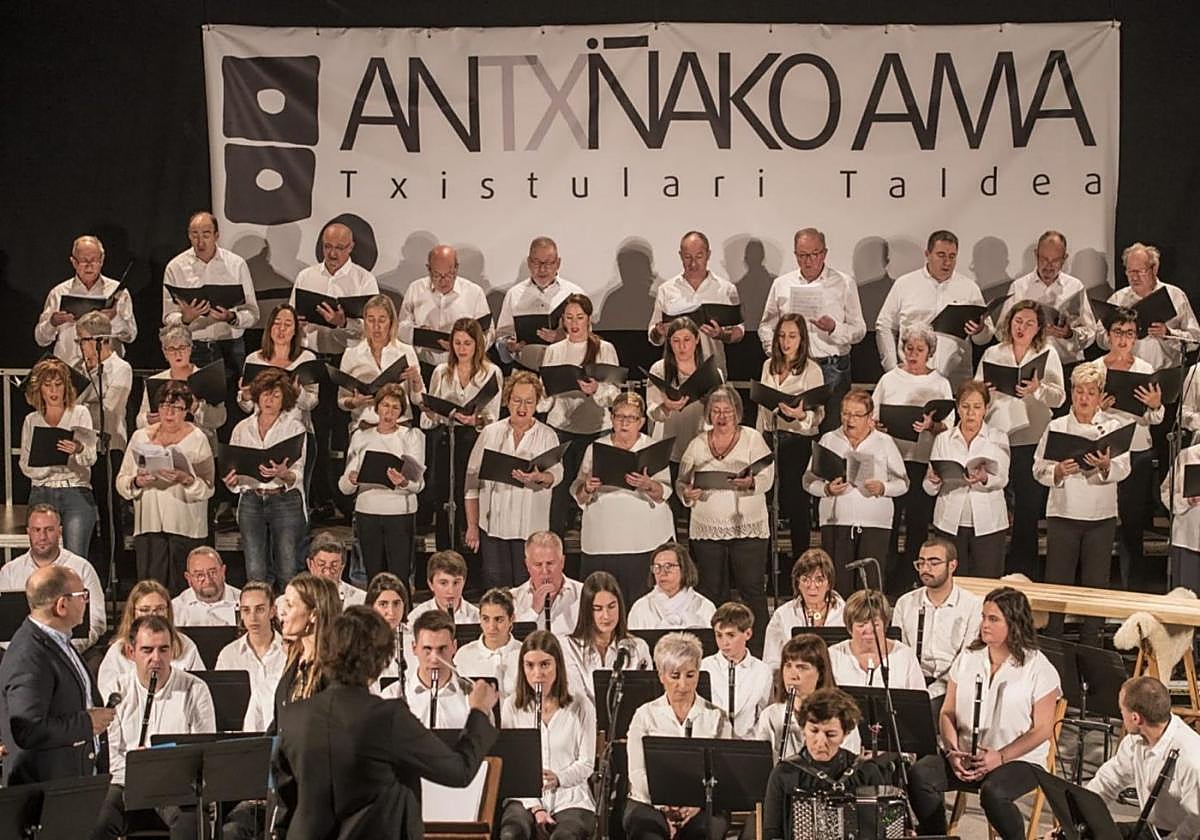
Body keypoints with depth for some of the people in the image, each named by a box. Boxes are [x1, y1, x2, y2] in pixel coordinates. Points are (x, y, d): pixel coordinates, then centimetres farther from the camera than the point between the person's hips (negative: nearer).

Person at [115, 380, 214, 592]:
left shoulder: (197, 439, 3)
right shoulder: (141, 437, 12)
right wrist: (136, 482, -10)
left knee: (181, 589, -6)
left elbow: (208, 488, -3)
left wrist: (186, 479, -21)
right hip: (148, 525, 2)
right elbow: (121, 482, 11)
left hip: (185, 526, -2)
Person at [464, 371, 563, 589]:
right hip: (492, 525, 1)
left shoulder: (547, 436, 5)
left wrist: (539, 477, -33)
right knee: (495, 586, 1)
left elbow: (557, 474, -8)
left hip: (530, 527, -1)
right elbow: (472, 480, 8)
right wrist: (472, 526, 3)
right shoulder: (490, 432, 8)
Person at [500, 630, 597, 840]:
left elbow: (586, 764, 3)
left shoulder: (580, 707, 5)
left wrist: (558, 778, -20)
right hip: (524, 798, 1)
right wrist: (535, 807, -10)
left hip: (571, 798, -1)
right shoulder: (512, 707, 8)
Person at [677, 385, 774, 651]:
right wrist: (688, 493, -11)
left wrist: (750, 482, -28)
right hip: (706, 528, 3)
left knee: (751, 588, -5)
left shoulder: (753, 439, 2)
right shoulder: (697, 444, 10)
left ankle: (759, 646, 0)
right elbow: (682, 482, 12)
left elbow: (768, 477, -7)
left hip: (747, 527, -3)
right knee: (710, 591, 4)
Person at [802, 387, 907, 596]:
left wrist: (883, 488, -13)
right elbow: (809, 480, 9)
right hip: (836, 522, 1)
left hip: (874, 524, -1)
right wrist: (827, 489, -12)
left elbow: (903, 482, 7)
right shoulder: (829, 440, 10)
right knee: (838, 583, -3)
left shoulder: (884, 442, 8)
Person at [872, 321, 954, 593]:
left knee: (917, 524, 2)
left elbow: (949, 428, 3)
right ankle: (886, 582, 5)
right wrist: (878, 425, -10)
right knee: (887, 522, -3)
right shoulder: (889, 379, 10)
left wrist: (932, 425, -17)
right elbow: (872, 417, 11)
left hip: (923, 460, 0)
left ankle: (907, 583, 11)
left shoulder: (940, 384, 7)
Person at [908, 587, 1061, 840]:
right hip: (966, 756, 4)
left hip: (1019, 760, -4)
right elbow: (947, 713, 10)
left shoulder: (1038, 668, -3)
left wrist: (1000, 757, -16)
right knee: (920, 776, -24)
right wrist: (953, 750, -9)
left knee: (993, 793, -37)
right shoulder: (968, 658, 11)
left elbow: (1042, 729, -6)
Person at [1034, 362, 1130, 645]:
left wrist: (1105, 466, -27)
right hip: (1063, 513, 0)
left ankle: (1089, 644, 13)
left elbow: (1123, 469, -6)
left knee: (1095, 582, 3)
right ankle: (1051, 641, 8)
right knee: (1057, 580, -1)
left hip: (1101, 515, 0)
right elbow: (1039, 470, 0)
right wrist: (1058, 471, -20)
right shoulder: (1056, 427, 5)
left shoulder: (1113, 426, 4)